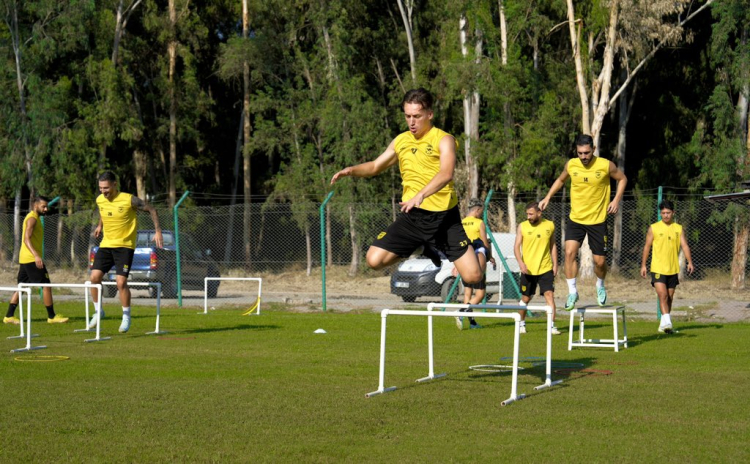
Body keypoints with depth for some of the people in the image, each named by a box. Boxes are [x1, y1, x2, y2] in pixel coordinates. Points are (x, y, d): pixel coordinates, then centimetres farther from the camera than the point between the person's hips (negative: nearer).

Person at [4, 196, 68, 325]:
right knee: (46, 285, -7)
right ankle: (51, 317, -4)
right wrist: (36, 255, -34)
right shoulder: (32, 219, -12)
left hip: (25, 260, 10)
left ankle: (9, 316, 8)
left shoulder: (35, 218, 19)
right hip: (32, 259, -10)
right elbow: (26, 239, -23)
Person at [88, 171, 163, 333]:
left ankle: (126, 317, 4)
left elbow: (151, 210, -5)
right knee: (95, 277, -7)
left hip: (125, 246, -5)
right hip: (106, 245, 5)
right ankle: (98, 311, 13)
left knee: (121, 282, -13)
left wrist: (158, 231, -10)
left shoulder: (129, 200, -15)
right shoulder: (100, 200, 1)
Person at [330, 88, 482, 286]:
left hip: (444, 217, -4)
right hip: (411, 216, 5)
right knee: (374, 260, -11)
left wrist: (421, 195, -42)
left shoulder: (443, 140, -7)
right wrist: (352, 170, 4)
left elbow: (446, 174, -25)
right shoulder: (400, 141, 11)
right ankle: (419, 249, 16)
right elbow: (375, 166, 25)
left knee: (473, 276, -12)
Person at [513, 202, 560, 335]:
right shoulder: (522, 227, -1)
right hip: (528, 269, 0)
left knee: (549, 295, -13)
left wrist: (555, 264, 5)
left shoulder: (549, 225, 3)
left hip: (546, 269, 0)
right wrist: (520, 262, -18)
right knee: (525, 298, 10)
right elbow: (516, 246, -3)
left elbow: (553, 245, 12)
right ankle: (521, 323, 30)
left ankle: (552, 325, -14)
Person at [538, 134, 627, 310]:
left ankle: (600, 286, 34)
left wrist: (616, 200, -7)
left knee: (600, 261, 2)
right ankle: (572, 292, -5)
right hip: (575, 218, 2)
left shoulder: (606, 165, -11)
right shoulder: (571, 165, -4)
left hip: (598, 220, -1)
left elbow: (622, 179, 5)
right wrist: (547, 198, 6)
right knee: (570, 252, -17)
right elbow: (560, 180, 16)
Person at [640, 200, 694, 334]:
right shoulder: (654, 228, 0)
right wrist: (643, 265, 2)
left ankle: (663, 325, 20)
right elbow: (647, 246, 5)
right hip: (658, 268, -3)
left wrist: (690, 262, -15)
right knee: (662, 295, -17)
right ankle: (667, 322, -24)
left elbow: (685, 246, -1)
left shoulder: (679, 229, 5)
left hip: (673, 269, 3)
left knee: (669, 297, 9)